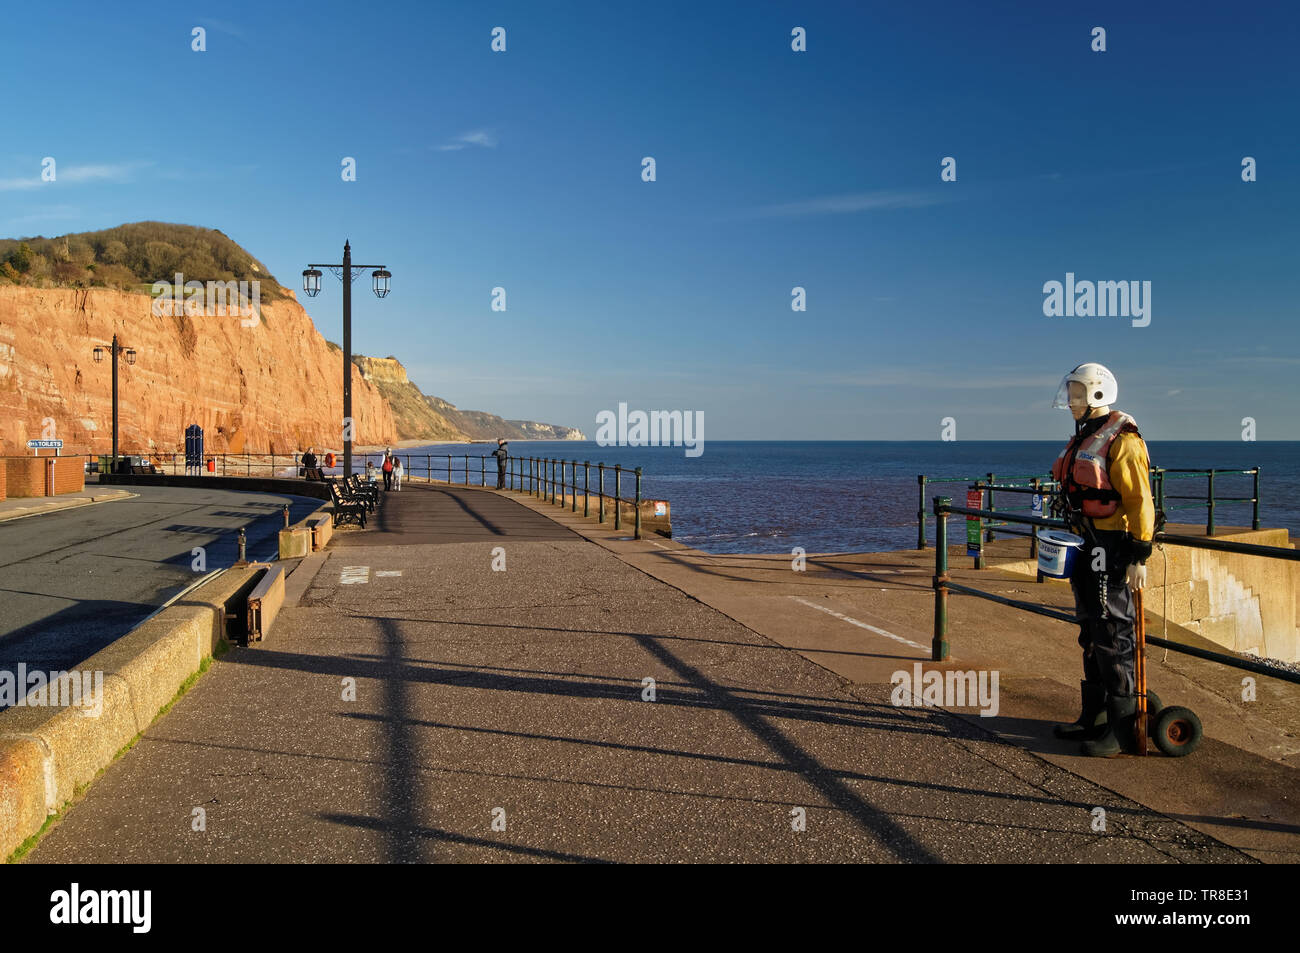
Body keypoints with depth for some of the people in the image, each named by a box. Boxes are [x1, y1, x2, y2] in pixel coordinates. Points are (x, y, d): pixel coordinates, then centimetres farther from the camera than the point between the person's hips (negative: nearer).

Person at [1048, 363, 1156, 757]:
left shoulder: (1121, 441, -15)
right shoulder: (1083, 439, 14)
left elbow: (1140, 502, -18)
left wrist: (1139, 557, -21)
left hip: (1112, 550, -10)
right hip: (1086, 548, 10)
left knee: (1111, 637, -5)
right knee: (1091, 635, 15)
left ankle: (1122, 729, 4)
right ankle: (1094, 716, 26)